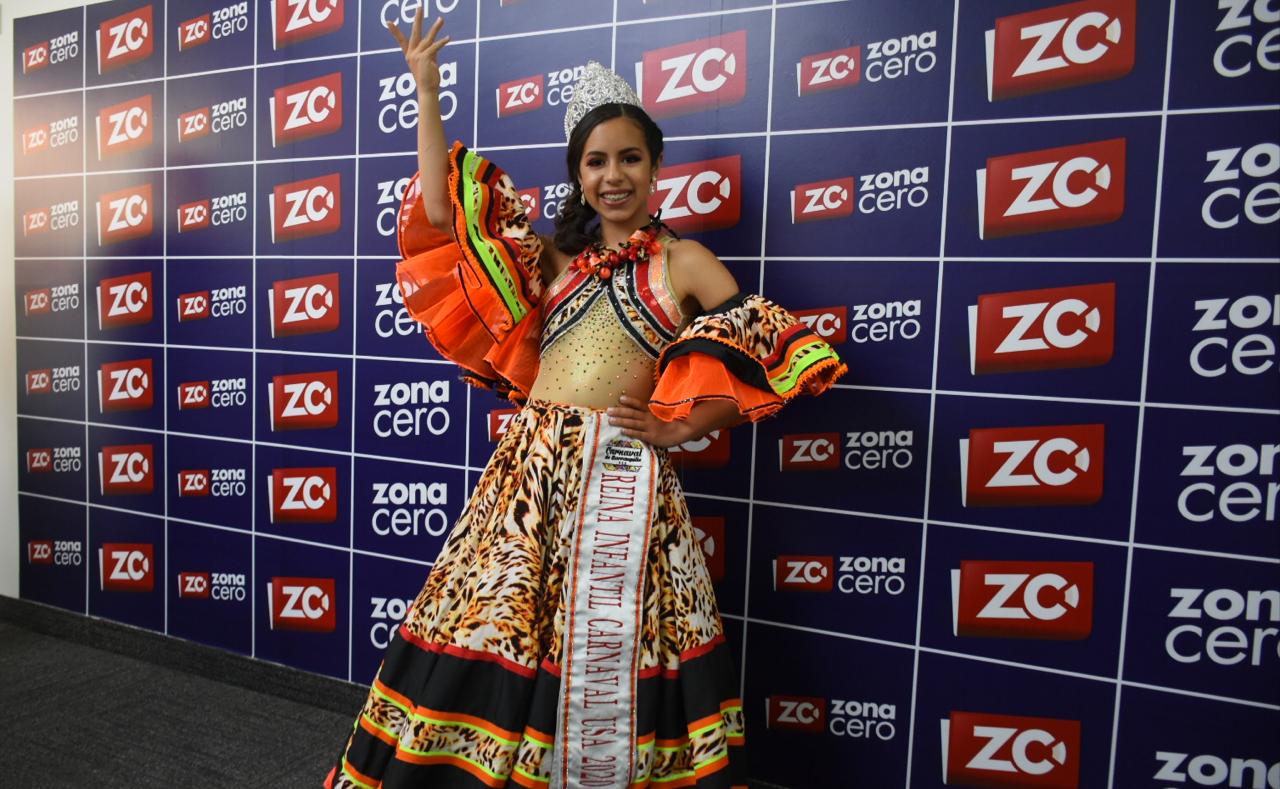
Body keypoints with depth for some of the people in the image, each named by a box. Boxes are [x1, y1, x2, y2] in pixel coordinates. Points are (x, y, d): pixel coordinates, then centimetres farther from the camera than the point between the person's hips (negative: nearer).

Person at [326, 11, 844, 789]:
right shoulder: (552, 257, 14)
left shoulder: (685, 263, 6)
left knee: (609, 654, 4)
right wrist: (426, 91, 11)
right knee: (488, 631, 6)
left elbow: (772, 357, 3)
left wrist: (681, 426, -5)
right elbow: (441, 216, 9)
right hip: (532, 466, 3)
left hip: (624, 476, -3)